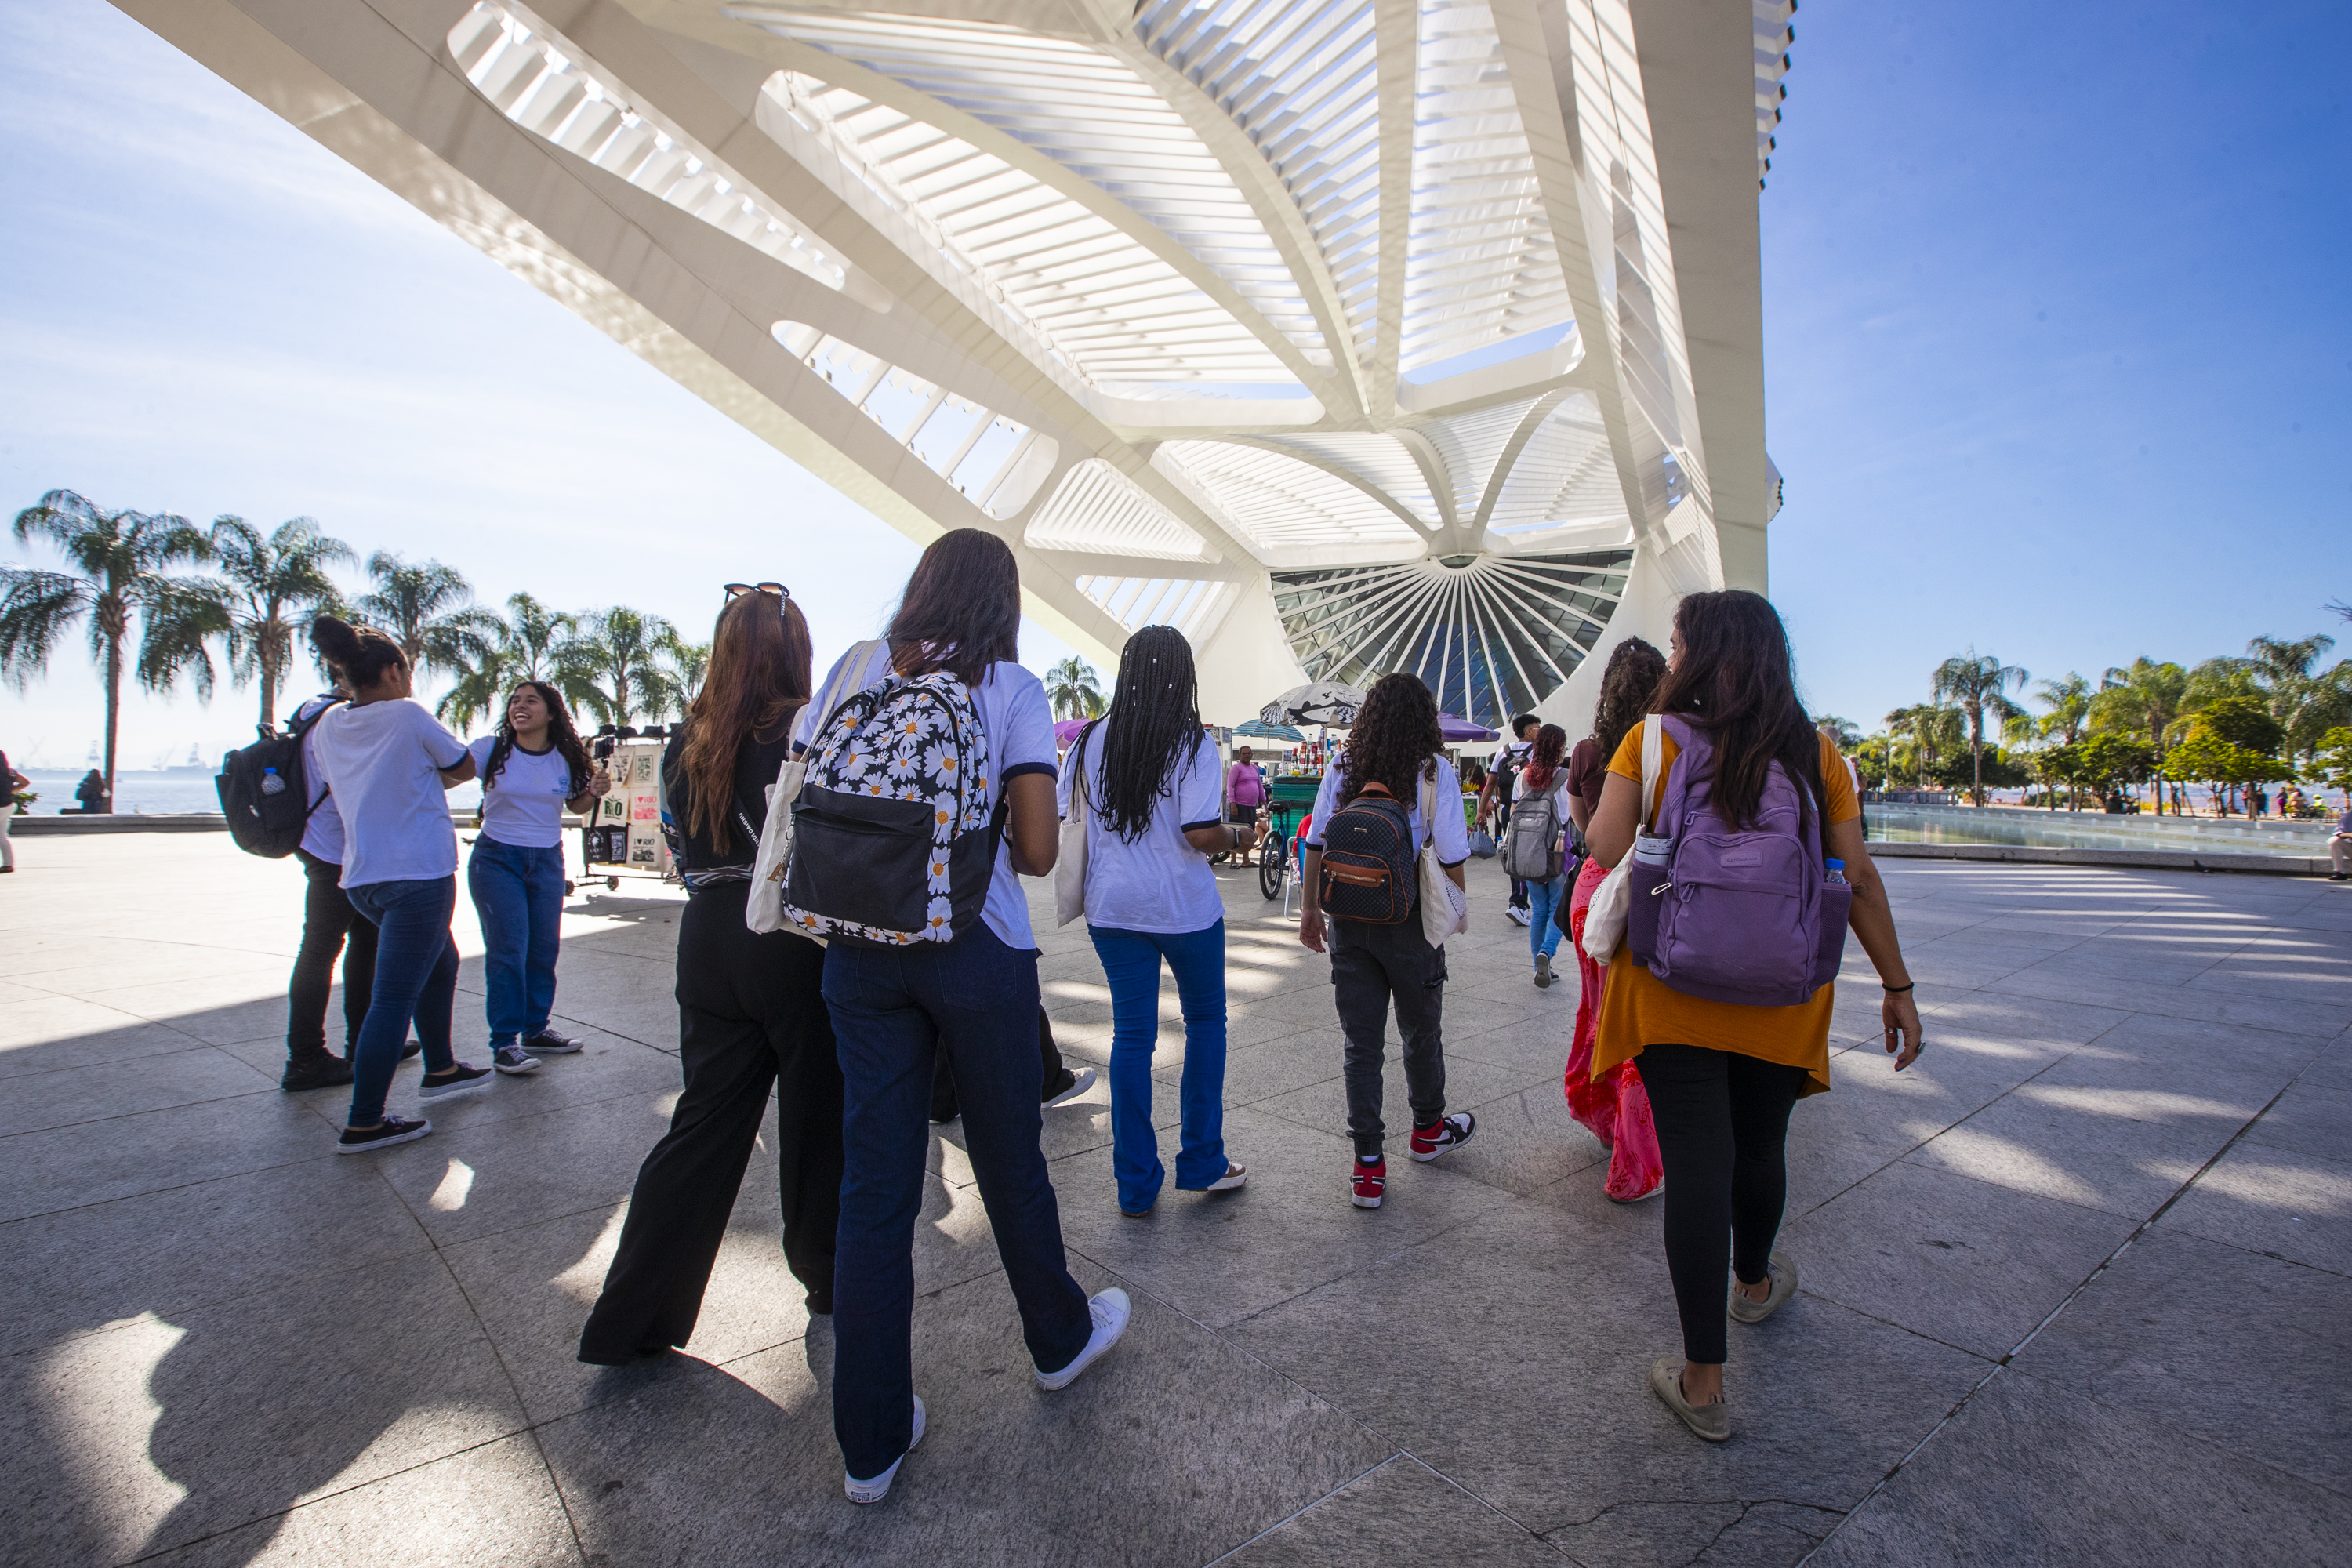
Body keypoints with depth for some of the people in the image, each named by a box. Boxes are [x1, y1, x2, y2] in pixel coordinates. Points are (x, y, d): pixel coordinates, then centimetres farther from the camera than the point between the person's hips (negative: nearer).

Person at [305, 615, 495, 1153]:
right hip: (418, 872, -8)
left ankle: (440, 1069, 36)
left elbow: (336, 786, 18)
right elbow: (463, 769, 1)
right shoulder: (408, 715, -10)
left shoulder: (329, 723, 8)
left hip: (361, 878, 8)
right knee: (393, 999, -5)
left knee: (440, 963, 25)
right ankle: (363, 1124, -3)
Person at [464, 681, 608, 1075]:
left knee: (544, 948, 8)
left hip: (548, 861, 3)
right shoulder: (490, 750, -7)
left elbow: (576, 806, 12)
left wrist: (596, 791, -7)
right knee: (508, 949, -7)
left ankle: (535, 1030, 23)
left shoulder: (566, 758, 1)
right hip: (496, 859, -3)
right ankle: (504, 1043, 1)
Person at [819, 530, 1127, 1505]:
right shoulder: (1012, 691, -5)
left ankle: (870, 1443, 21)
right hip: (977, 950, -3)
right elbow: (1037, 852, -9)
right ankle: (1059, 1339, 41)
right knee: (1009, 1159, 16)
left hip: (862, 949, 3)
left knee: (874, 1183, 9)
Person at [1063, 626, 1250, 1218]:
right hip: (1184, 906, -3)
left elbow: (1063, 818, 5)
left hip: (1112, 907, 3)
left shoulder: (1093, 740, 2)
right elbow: (1201, 835, -18)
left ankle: (1136, 1186, 16)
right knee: (1206, 1020, 17)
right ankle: (1201, 1162, 23)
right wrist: (1239, 835, 2)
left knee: (1131, 1034, 10)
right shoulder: (1191, 744, -10)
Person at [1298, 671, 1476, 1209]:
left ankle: (1368, 1166, 11)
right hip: (1409, 922, -2)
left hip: (1348, 921, 2)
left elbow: (1316, 843, 0)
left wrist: (1310, 909, 10)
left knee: (1360, 1042, 9)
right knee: (1421, 1031, 20)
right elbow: (1451, 856, -9)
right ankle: (1428, 1130, 41)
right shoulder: (1434, 770, -9)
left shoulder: (1342, 768, -1)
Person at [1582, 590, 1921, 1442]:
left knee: (1696, 1163, 1)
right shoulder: (1815, 752, 1)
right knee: (1759, 1147, 22)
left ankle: (1704, 1382, 8)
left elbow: (1605, 848, -12)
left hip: (1673, 987, -3)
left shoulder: (1651, 739, -6)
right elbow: (1859, 877, 1)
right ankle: (1755, 1282, 50)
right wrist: (1898, 986, 9)